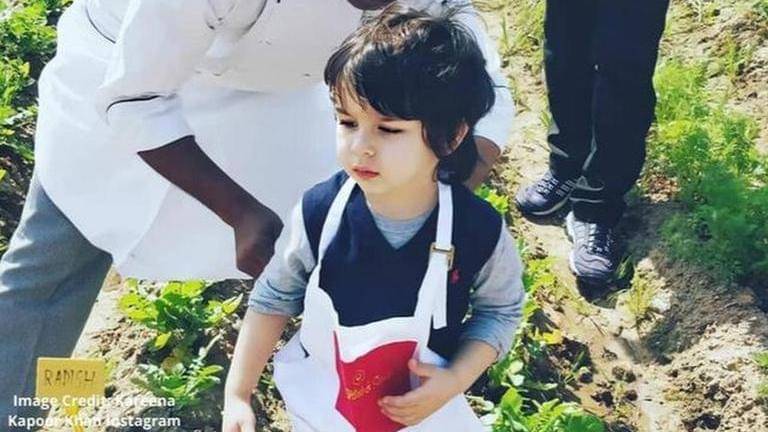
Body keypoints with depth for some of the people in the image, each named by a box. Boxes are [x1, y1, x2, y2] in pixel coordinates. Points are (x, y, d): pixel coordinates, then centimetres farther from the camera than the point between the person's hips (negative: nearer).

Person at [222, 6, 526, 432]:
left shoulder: (479, 230, -26)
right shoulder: (318, 212, -23)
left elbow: (500, 309, -6)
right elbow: (274, 298, -8)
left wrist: (455, 381, -19)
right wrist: (237, 394, -10)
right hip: (317, 396, 1)